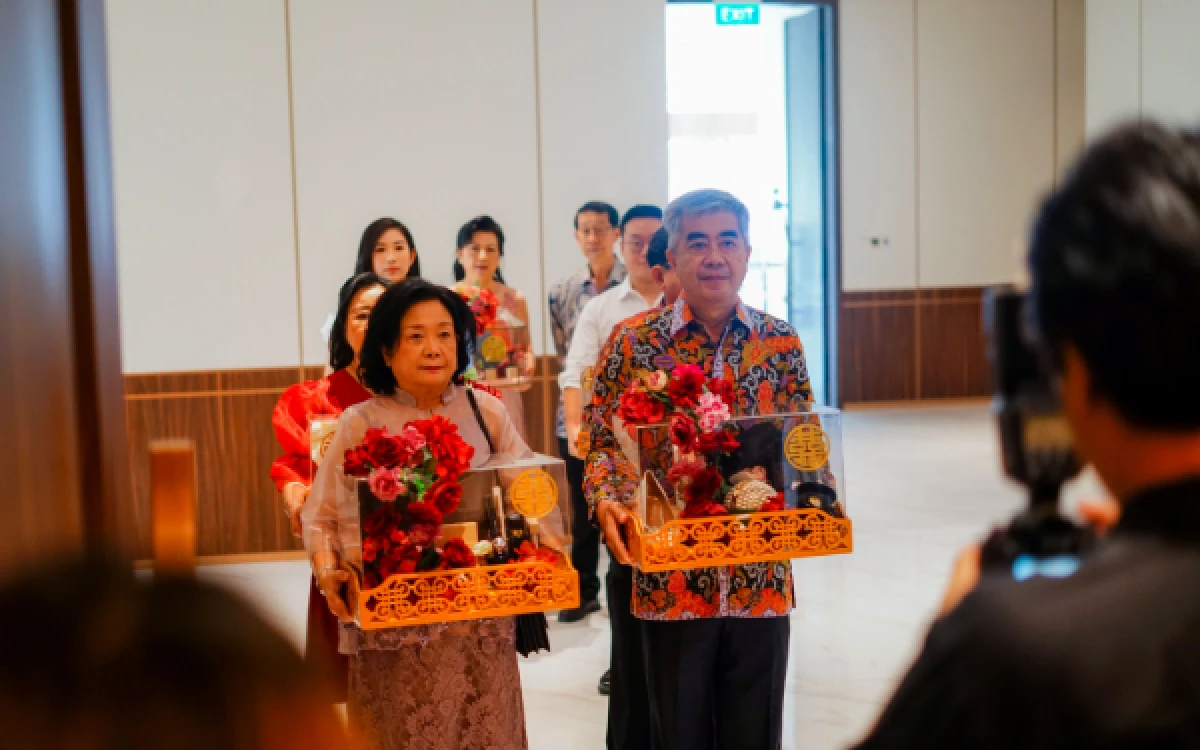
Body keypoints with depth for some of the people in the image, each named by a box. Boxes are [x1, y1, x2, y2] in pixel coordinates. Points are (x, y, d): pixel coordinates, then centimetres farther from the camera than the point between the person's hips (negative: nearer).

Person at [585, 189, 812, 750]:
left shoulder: (781, 343, 3)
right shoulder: (633, 342, -3)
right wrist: (607, 503, -18)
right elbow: (601, 442, 0)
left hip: (761, 578, 2)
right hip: (671, 578, -1)